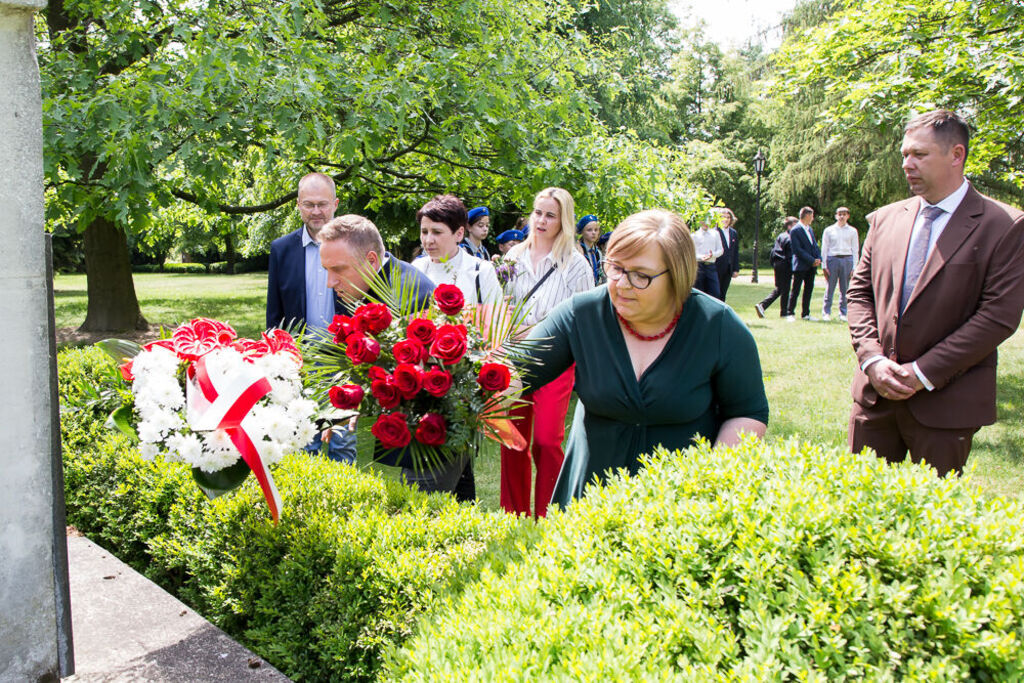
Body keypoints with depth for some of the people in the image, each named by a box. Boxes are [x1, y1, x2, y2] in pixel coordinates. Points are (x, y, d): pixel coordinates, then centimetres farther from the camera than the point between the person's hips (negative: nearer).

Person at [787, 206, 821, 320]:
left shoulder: (810, 229, 16)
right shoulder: (795, 230, -10)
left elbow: (814, 245, 17)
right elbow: (797, 250, -15)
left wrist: (818, 258, -1)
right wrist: (811, 260, -16)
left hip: (811, 265, 7)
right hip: (800, 265, -7)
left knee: (809, 289, 8)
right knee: (795, 290, -2)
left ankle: (805, 314, 14)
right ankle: (791, 313, 5)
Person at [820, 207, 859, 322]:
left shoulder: (852, 231, 9)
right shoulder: (829, 230, 7)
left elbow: (855, 250, 9)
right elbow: (824, 248, 7)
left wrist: (854, 266, 3)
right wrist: (824, 265, 1)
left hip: (847, 259, 1)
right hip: (832, 259, -1)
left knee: (845, 288, 4)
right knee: (830, 287, -3)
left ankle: (843, 313, 11)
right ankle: (826, 313, 4)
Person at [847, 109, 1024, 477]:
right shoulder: (884, 219, 9)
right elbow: (859, 292, 9)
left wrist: (923, 372, -15)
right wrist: (872, 359, -6)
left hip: (946, 402, -3)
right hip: (875, 392, 4)